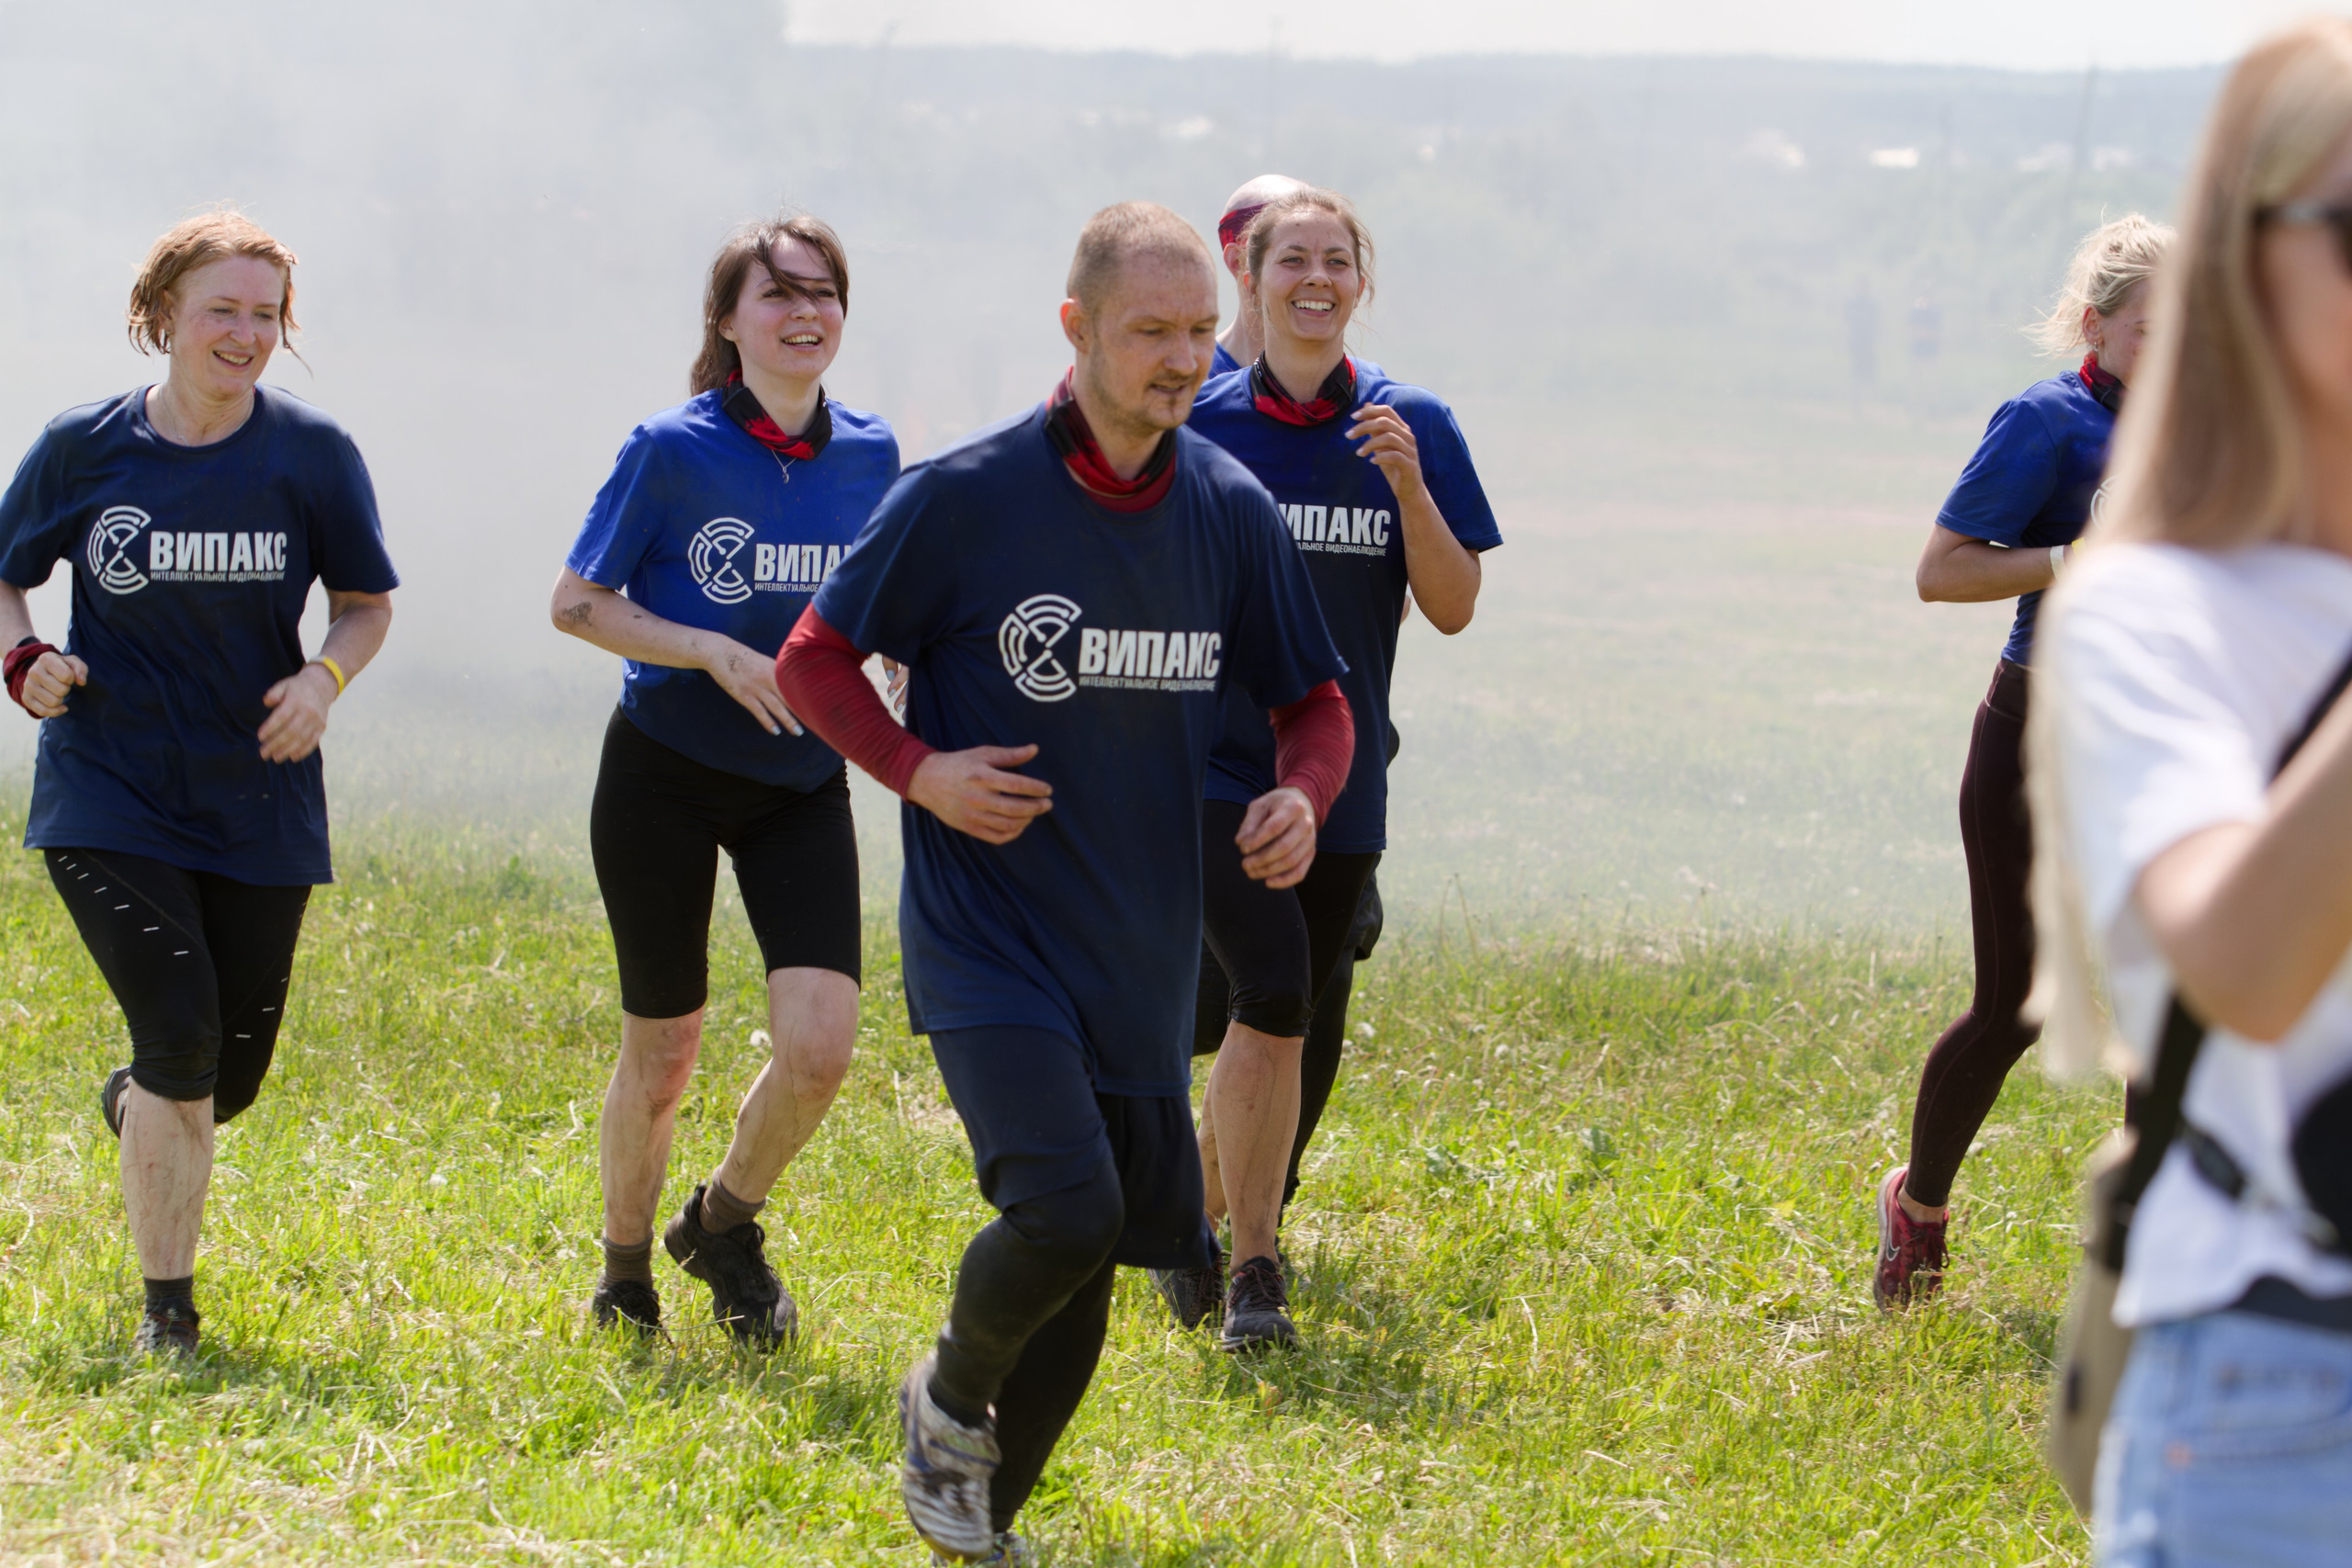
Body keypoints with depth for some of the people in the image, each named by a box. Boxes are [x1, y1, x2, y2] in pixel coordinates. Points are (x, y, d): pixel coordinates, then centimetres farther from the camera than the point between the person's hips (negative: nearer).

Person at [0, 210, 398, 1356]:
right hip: (108, 797, -2)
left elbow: (367, 603, 7)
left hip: (257, 802, 2)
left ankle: (133, 1106, 47)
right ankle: (166, 1317, -1)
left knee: (233, 1075, 7)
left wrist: (325, 678, -14)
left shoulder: (310, 454, -4)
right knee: (182, 1041, -16)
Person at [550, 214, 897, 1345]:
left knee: (819, 1047, -13)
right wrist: (716, 653, -20)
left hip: (804, 786, 3)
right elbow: (576, 603, -8)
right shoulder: (673, 450, -12)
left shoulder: (869, 454, 0)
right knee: (662, 1052, 6)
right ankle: (625, 1271, 31)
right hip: (666, 775, -3)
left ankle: (724, 1225, 16)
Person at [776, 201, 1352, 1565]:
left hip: (1140, 958, 5)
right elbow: (815, 659, 1)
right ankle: (952, 1393, 9)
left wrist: (1303, 793, -7)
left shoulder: (1233, 512, 3)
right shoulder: (965, 497, -10)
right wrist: (919, 771, -15)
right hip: (987, 935, -5)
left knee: (1091, 1259, 8)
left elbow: (1314, 700, 15)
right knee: (1066, 1209, -22)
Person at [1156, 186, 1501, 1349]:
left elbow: (1453, 607, -2)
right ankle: (1252, 1269, -12)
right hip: (1214, 763, -3)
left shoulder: (1413, 427, 3)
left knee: (1292, 1029, 9)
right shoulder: (1196, 426, 0)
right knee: (1273, 1000, -20)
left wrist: (1408, 484, -15)